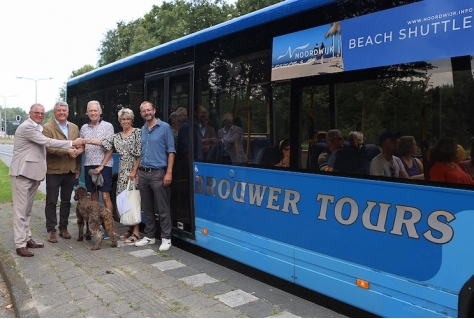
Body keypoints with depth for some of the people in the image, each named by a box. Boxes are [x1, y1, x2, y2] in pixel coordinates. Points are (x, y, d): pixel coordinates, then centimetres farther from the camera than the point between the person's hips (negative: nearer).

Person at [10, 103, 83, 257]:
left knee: (27, 209, 14)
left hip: (33, 173, 9)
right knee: (21, 209, -5)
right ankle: (20, 245, -1)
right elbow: (47, 142, -19)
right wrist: (72, 143, -15)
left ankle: (27, 238, 21)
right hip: (22, 173, -9)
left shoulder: (37, 128, 17)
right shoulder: (27, 127, -14)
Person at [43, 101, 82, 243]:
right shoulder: (47, 128, -4)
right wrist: (67, 151, -25)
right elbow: (49, 148, -16)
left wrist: (78, 168, 7)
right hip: (53, 171, -4)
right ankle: (51, 230, 13)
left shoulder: (74, 128, 10)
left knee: (66, 201, 12)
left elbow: (78, 149, 10)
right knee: (51, 202, 4)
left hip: (70, 171, 4)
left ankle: (63, 227, 24)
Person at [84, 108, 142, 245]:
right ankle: (130, 228, 18)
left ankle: (136, 232, -2)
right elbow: (103, 142, 7)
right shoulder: (117, 136, 15)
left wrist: (134, 171, -12)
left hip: (134, 170, -6)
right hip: (122, 171, 6)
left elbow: (140, 154, -9)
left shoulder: (138, 133, -4)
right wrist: (86, 140, -4)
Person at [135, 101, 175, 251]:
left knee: (163, 208, -2)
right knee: (147, 207, 12)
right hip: (143, 173, 6)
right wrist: (138, 172, 12)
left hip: (158, 173, -6)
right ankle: (149, 236, 24)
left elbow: (171, 151, -6)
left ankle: (166, 238, 7)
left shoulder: (164, 127, -4)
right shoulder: (142, 130, 14)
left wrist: (169, 172, -14)